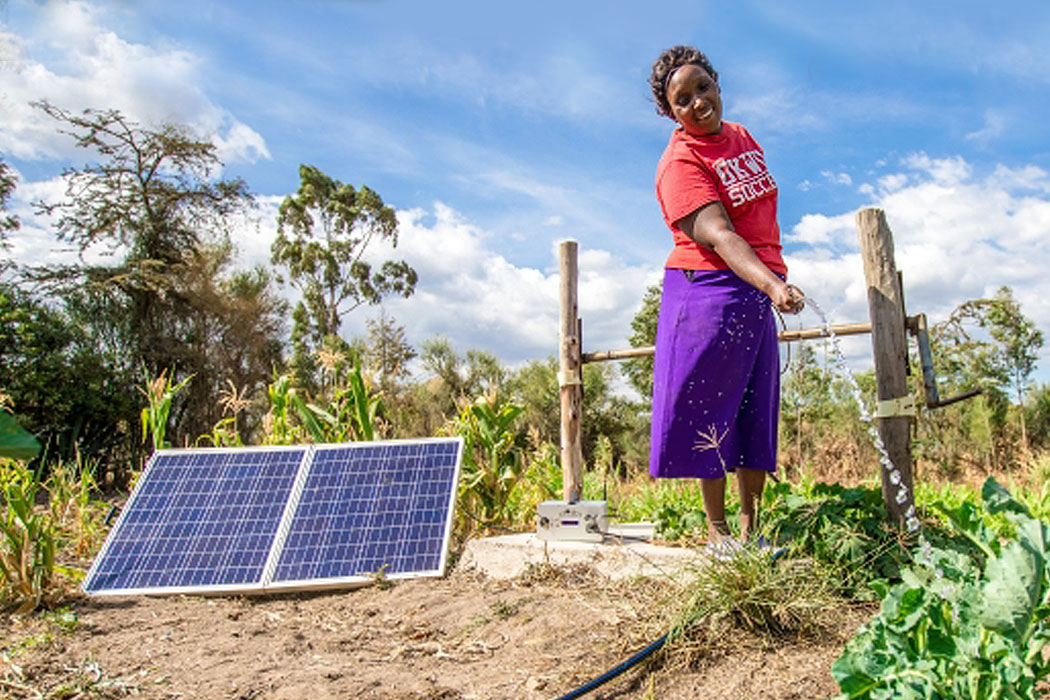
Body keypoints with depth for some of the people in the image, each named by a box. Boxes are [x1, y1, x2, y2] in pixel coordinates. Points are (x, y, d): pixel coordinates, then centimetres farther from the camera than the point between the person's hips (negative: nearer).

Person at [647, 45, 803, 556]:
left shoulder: (741, 137, 12)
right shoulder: (679, 163, -14)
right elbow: (717, 234, -28)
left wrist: (774, 282, 23)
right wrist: (773, 284, -41)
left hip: (759, 291, 8)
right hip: (709, 292, -8)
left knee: (757, 411, 9)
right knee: (711, 410, -2)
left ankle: (752, 527, 20)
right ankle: (716, 530, 12)